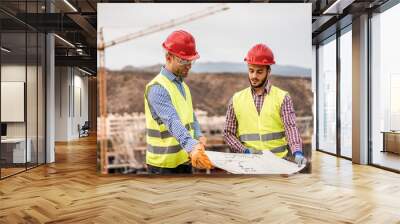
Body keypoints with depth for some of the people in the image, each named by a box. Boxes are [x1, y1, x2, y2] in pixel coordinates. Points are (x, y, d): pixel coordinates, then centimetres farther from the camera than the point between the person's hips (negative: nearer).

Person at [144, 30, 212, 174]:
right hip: (164, 164, -8)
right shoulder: (157, 88, -20)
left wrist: (198, 136, -2)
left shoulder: (183, 85, 9)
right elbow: (172, 122, -34)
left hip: (185, 160, 8)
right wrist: (191, 147, -47)